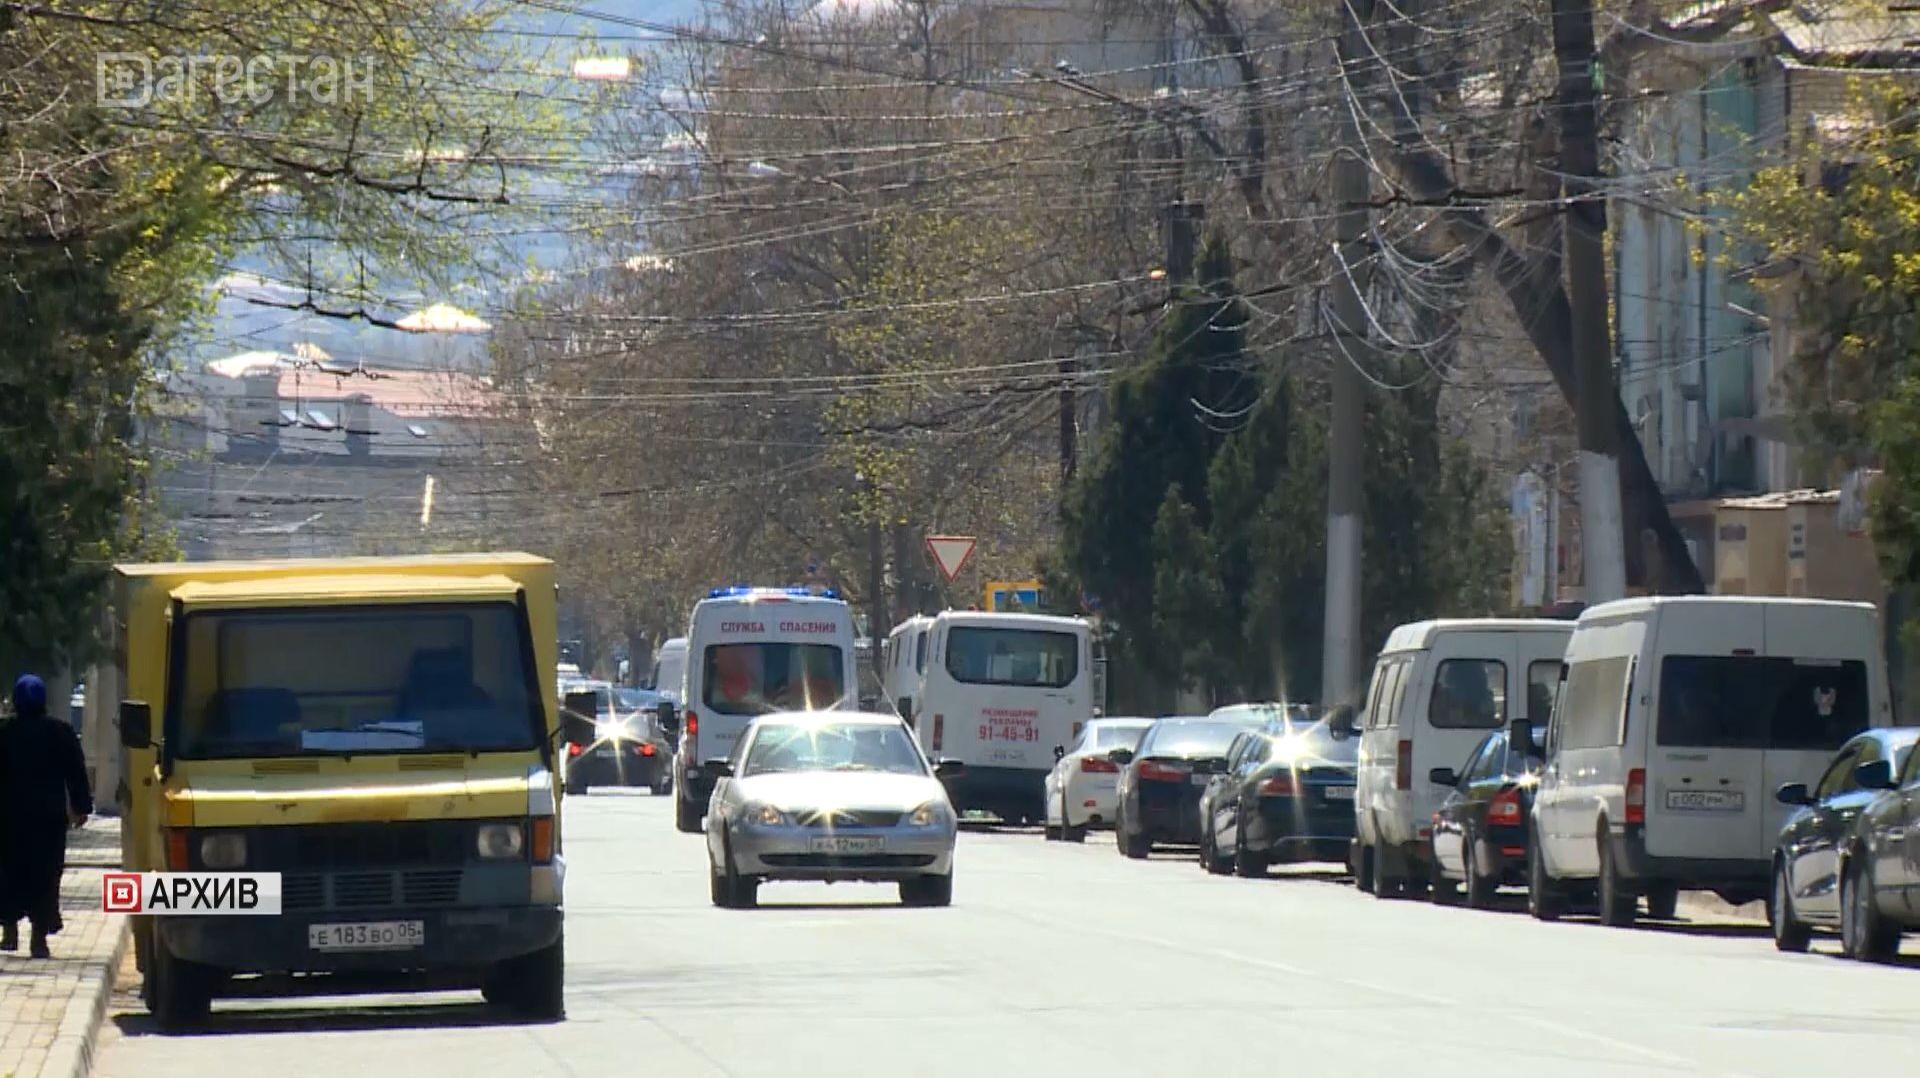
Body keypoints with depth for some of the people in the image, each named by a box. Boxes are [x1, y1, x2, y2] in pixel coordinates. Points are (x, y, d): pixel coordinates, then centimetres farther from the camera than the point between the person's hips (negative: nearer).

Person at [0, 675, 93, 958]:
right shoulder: (61, 732, -1)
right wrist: (81, 807, 8)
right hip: (50, 816, 0)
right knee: (45, 875, 1)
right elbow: (76, 773, 1)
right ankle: (39, 938, -4)